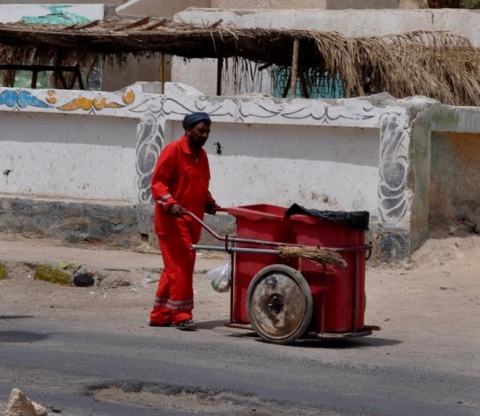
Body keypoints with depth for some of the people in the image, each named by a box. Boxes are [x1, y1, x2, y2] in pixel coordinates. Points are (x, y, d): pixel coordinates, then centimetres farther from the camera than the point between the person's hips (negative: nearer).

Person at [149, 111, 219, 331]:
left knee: (174, 267, 11)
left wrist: (209, 202, 10)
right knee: (181, 265, -11)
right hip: (172, 220, -8)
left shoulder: (201, 154, 16)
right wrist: (170, 203, -27)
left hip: (192, 220, 8)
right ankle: (181, 314, -8)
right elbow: (157, 182, -14)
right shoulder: (173, 151, -9)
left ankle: (160, 315, 17)